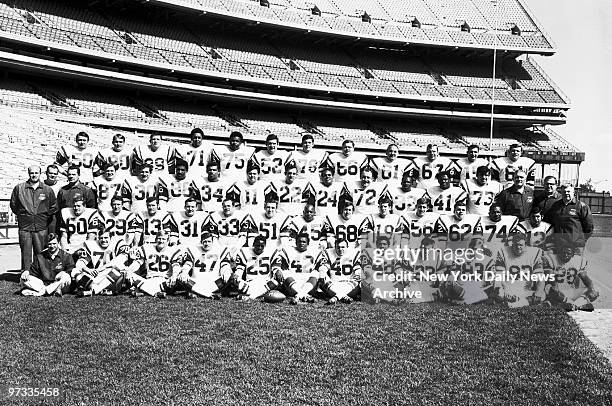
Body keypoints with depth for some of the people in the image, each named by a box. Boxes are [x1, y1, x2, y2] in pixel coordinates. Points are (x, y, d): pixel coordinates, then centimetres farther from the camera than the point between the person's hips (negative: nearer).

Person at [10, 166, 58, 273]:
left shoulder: (48, 190, 5)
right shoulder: (19, 188, 5)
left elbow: (54, 208, 13)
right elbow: (13, 205, 15)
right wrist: (22, 215, 12)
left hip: (41, 228, 0)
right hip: (24, 227, 0)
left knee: (41, 254, 2)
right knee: (26, 253, 2)